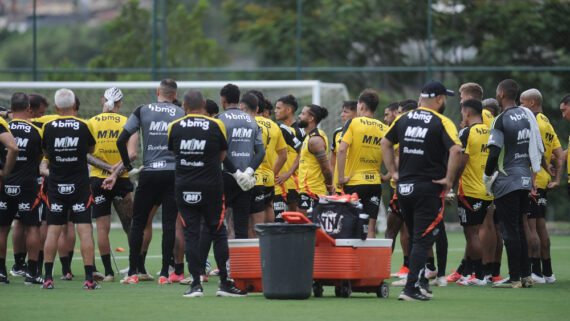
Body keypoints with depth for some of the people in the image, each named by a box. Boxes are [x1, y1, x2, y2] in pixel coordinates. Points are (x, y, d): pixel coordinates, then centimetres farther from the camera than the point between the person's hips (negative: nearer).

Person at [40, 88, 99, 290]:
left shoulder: (48, 127, -4)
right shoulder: (83, 126, -7)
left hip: (56, 186, 1)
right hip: (80, 186, -1)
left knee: (53, 231, 6)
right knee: (85, 231, -1)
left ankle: (48, 277, 4)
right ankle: (89, 278, -4)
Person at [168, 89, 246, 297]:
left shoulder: (174, 128, 1)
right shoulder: (216, 126, -3)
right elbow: (222, 155, 8)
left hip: (184, 188, 1)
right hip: (211, 186, -1)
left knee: (191, 234, 4)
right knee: (218, 233, 6)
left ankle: (196, 284, 0)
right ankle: (224, 282, 6)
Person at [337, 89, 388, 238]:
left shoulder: (353, 123, -4)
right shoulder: (384, 128, 7)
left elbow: (342, 150, -16)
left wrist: (341, 177, -12)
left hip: (354, 181, -3)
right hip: (375, 182, 4)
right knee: (370, 228, 3)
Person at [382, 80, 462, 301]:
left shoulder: (403, 119, 9)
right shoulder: (442, 123, -8)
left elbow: (385, 143, 19)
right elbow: (455, 150, -21)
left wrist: (393, 172, 19)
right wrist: (449, 179, -12)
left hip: (404, 187, 6)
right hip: (429, 188, -5)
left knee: (415, 238, 19)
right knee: (422, 240, -4)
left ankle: (421, 283, 25)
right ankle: (411, 288, -11)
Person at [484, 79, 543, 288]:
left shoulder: (501, 121, -15)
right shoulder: (527, 115, 8)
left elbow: (494, 154, -19)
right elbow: (539, 148, 12)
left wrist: (487, 176, -4)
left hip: (506, 181, -7)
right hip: (524, 180, 7)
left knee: (510, 230, -3)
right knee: (519, 228, 16)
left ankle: (515, 278, -2)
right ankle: (526, 276, 17)